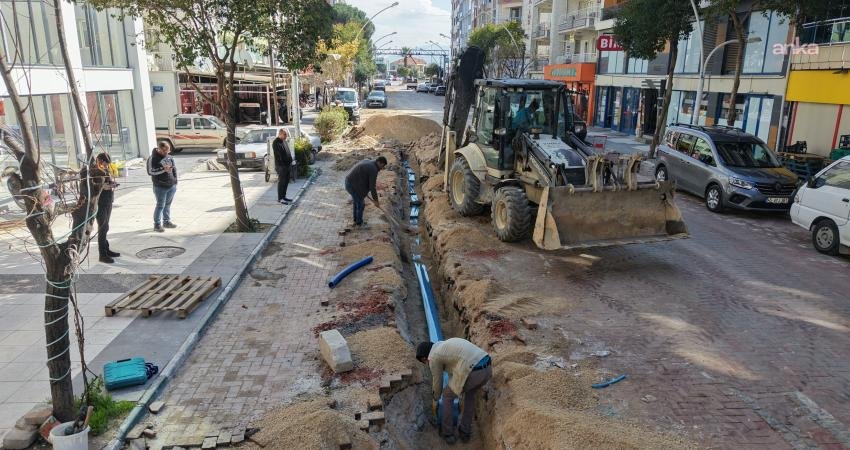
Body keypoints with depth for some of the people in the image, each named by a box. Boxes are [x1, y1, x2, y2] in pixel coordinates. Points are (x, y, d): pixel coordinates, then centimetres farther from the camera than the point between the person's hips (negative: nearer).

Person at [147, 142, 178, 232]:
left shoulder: (169, 157, 9)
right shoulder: (153, 158, -9)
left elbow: (174, 168, 17)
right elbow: (150, 171, -15)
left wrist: (175, 181, 11)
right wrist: (163, 170, -25)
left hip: (171, 186, 6)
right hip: (160, 187, -6)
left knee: (168, 204, 15)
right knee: (160, 205, -4)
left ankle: (167, 222, 26)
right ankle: (157, 225, 4)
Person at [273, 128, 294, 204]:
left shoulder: (284, 141, 15)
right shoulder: (276, 143, -15)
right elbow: (279, 156, -20)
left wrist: (290, 161, 12)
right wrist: (283, 164, -22)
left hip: (287, 165, 9)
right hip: (281, 166, -9)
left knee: (286, 181, 14)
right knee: (281, 182, -4)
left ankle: (283, 196, 24)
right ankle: (280, 198, 2)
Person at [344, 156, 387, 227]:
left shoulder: (367, 161, 12)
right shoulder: (373, 170, -16)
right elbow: (372, 187, -14)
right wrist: (376, 200, -5)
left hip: (348, 181, 10)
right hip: (355, 186, -9)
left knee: (356, 201, 26)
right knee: (360, 204, 9)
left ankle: (356, 220, 40)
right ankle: (359, 223, 25)